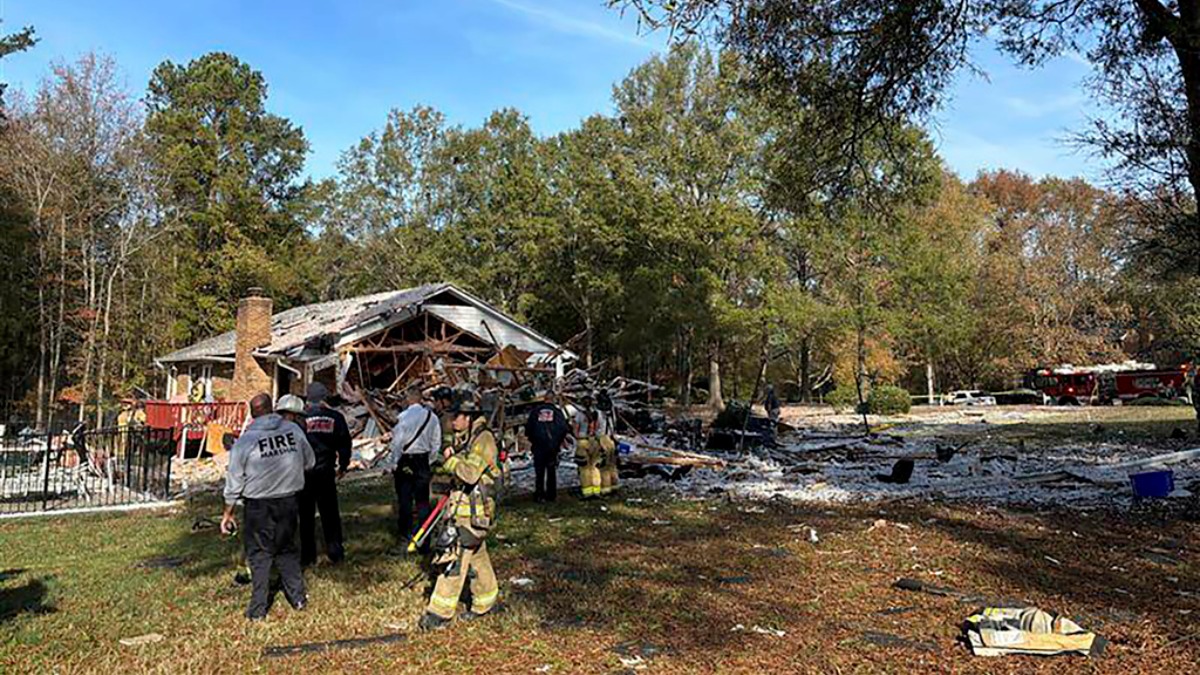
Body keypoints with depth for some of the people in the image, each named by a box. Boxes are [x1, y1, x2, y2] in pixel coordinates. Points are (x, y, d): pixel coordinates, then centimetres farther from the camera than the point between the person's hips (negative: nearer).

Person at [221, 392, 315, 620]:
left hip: (258, 506, -2)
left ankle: (258, 608, 14)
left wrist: (228, 513, 6)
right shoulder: (293, 430, -5)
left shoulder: (245, 441, -10)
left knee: (259, 554, 9)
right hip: (289, 501, 2)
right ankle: (298, 597, 23)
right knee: (287, 549, 18)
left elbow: (234, 481, -4)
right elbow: (310, 462, 6)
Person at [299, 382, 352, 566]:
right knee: (330, 513, 12)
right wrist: (342, 466, 16)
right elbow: (344, 444, 4)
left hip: (304, 473, -2)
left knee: (306, 514, 7)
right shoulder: (335, 417, -2)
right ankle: (335, 551, 14)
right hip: (326, 472, 2)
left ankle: (307, 555, 12)